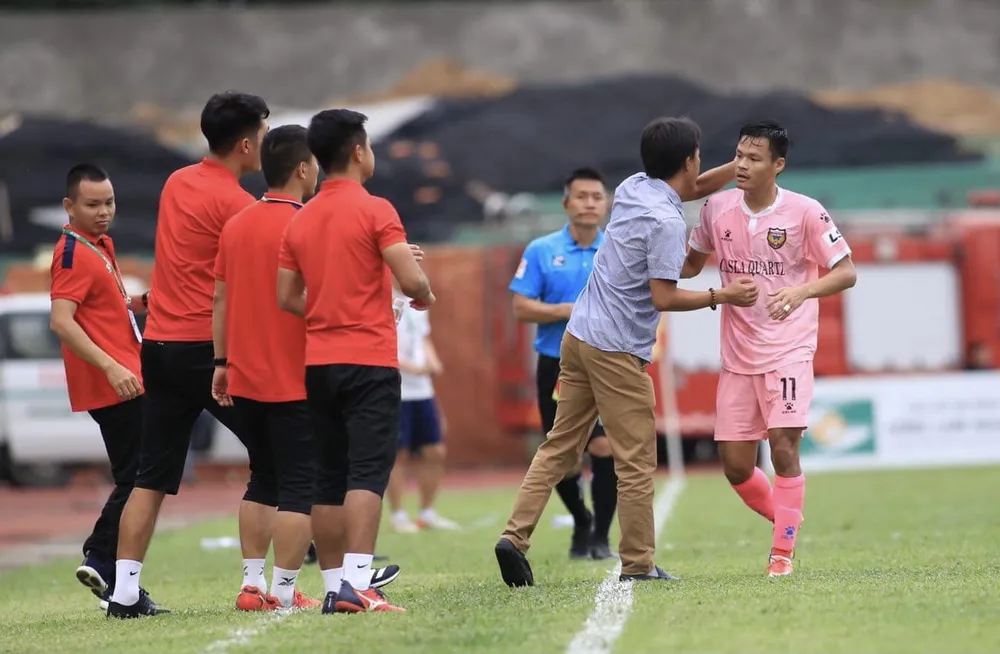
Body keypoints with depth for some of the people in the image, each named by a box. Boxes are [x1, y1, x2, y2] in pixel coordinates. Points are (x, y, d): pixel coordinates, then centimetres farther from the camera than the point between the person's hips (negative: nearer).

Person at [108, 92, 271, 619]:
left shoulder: (177, 184, 11)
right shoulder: (236, 204, -11)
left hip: (160, 347, 7)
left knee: (152, 476, 9)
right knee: (272, 459, 3)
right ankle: (255, 582, -2)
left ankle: (124, 593, 4)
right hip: (212, 349, -7)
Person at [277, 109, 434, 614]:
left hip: (319, 362, 6)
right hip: (369, 361, -6)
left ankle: (334, 585, 10)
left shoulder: (300, 220, 10)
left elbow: (286, 298, 12)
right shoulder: (374, 211, -8)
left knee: (329, 479, 10)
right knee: (367, 475, -11)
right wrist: (424, 297, 6)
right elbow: (411, 278, -15)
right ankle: (356, 585, -22)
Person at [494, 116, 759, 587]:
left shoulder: (633, 188, 10)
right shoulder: (665, 221, -16)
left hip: (579, 336, 8)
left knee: (559, 447, 10)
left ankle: (515, 535, 1)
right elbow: (664, 298, -18)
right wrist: (721, 296, -8)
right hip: (617, 351, -8)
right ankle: (637, 564, 3)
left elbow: (695, 188, 29)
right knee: (636, 462, 0)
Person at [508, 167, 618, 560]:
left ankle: (600, 536, -1)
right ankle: (581, 523, 33)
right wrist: (570, 311, -15)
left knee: (605, 447, -15)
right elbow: (521, 308, -5)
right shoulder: (541, 251, 1)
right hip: (555, 366, 1)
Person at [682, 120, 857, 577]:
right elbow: (693, 262, 18)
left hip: (789, 349, -4)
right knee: (735, 465, 3)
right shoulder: (717, 208, 3)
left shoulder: (805, 212, -9)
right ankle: (785, 520, 29)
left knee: (783, 447, -15)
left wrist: (801, 291, -26)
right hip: (737, 355, 4)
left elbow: (846, 273, -8)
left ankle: (783, 551, -1)